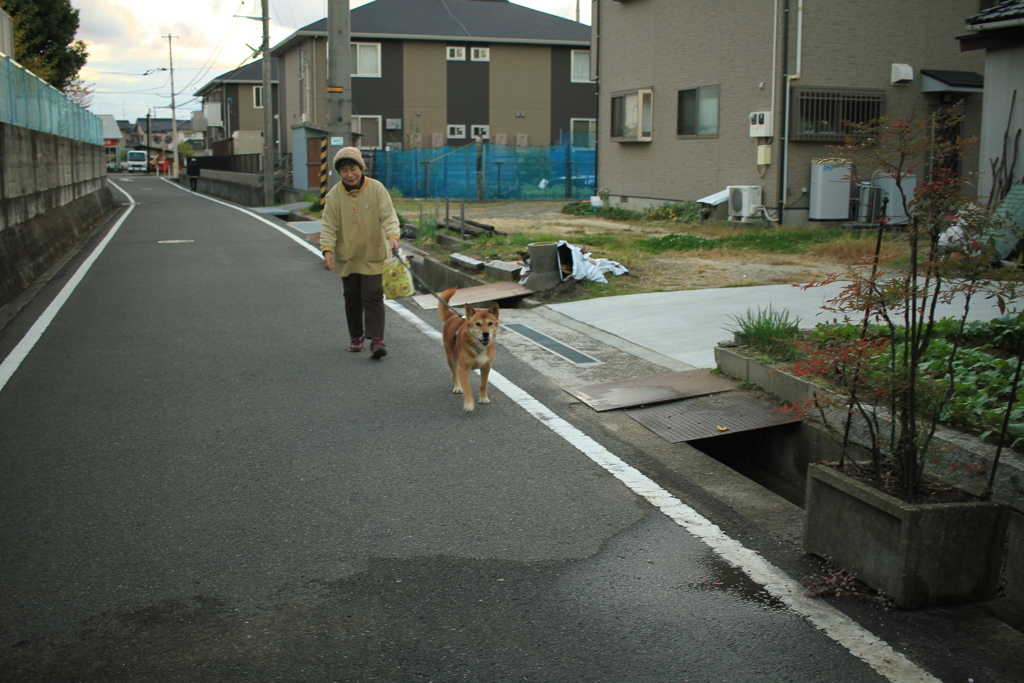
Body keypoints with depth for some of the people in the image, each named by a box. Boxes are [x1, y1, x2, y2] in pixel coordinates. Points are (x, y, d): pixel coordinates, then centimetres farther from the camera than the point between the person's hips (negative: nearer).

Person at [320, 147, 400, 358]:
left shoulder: (376, 188, -7)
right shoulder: (334, 194, -3)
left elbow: (388, 215, -12)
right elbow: (328, 225, -4)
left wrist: (392, 235, -31)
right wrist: (327, 249, -18)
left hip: (373, 256, -2)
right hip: (347, 256, 3)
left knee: (373, 296, -9)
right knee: (352, 298, 10)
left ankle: (376, 339, -10)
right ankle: (356, 337, 25)